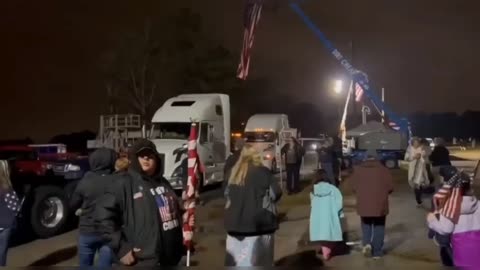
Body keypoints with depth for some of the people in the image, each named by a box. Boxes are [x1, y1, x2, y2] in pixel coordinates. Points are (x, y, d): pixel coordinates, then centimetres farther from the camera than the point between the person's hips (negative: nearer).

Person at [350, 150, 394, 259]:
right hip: (380, 204, -1)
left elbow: (354, 186, 2)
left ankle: (366, 243, -2)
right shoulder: (384, 170, 0)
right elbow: (390, 187, -1)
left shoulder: (358, 169, 2)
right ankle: (377, 252, 15)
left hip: (364, 203, 1)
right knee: (379, 228, 12)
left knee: (366, 225, 21)